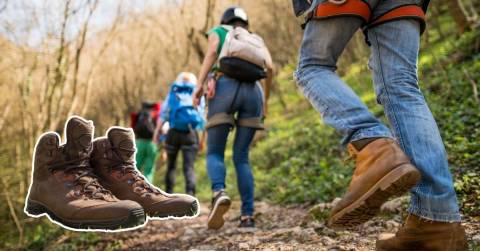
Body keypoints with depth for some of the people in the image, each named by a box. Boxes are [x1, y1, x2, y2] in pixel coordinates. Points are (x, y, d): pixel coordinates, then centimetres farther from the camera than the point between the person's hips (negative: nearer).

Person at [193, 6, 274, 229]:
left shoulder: (217, 32, 25)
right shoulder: (256, 40, 32)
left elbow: (212, 51, 1)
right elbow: (270, 67, 13)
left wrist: (199, 84, -8)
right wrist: (265, 100, 21)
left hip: (224, 89, -3)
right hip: (252, 92, 3)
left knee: (214, 154, 2)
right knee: (241, 157, 9)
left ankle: (219, 194, -31)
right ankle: (247, 215, -7)